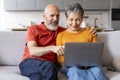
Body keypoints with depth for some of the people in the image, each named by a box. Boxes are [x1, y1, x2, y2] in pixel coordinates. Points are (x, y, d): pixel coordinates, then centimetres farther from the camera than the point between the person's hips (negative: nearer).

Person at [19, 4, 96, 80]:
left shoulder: (61, 31, 19)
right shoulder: (33, 29, 8)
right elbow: (32, 51, -8)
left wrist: (89, 31, 7)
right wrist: (51, 48, -26)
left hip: (49, 66, 2)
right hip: (29, 64, -1)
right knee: (49, 66, -36)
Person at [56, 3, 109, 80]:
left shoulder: (90, 32, 15)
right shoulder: (61, 35, 12)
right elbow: (59, 58, 8)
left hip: (89, 64, 0)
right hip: (70, 65, 0)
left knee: (97, 70, -35)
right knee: (74, 70, -36)